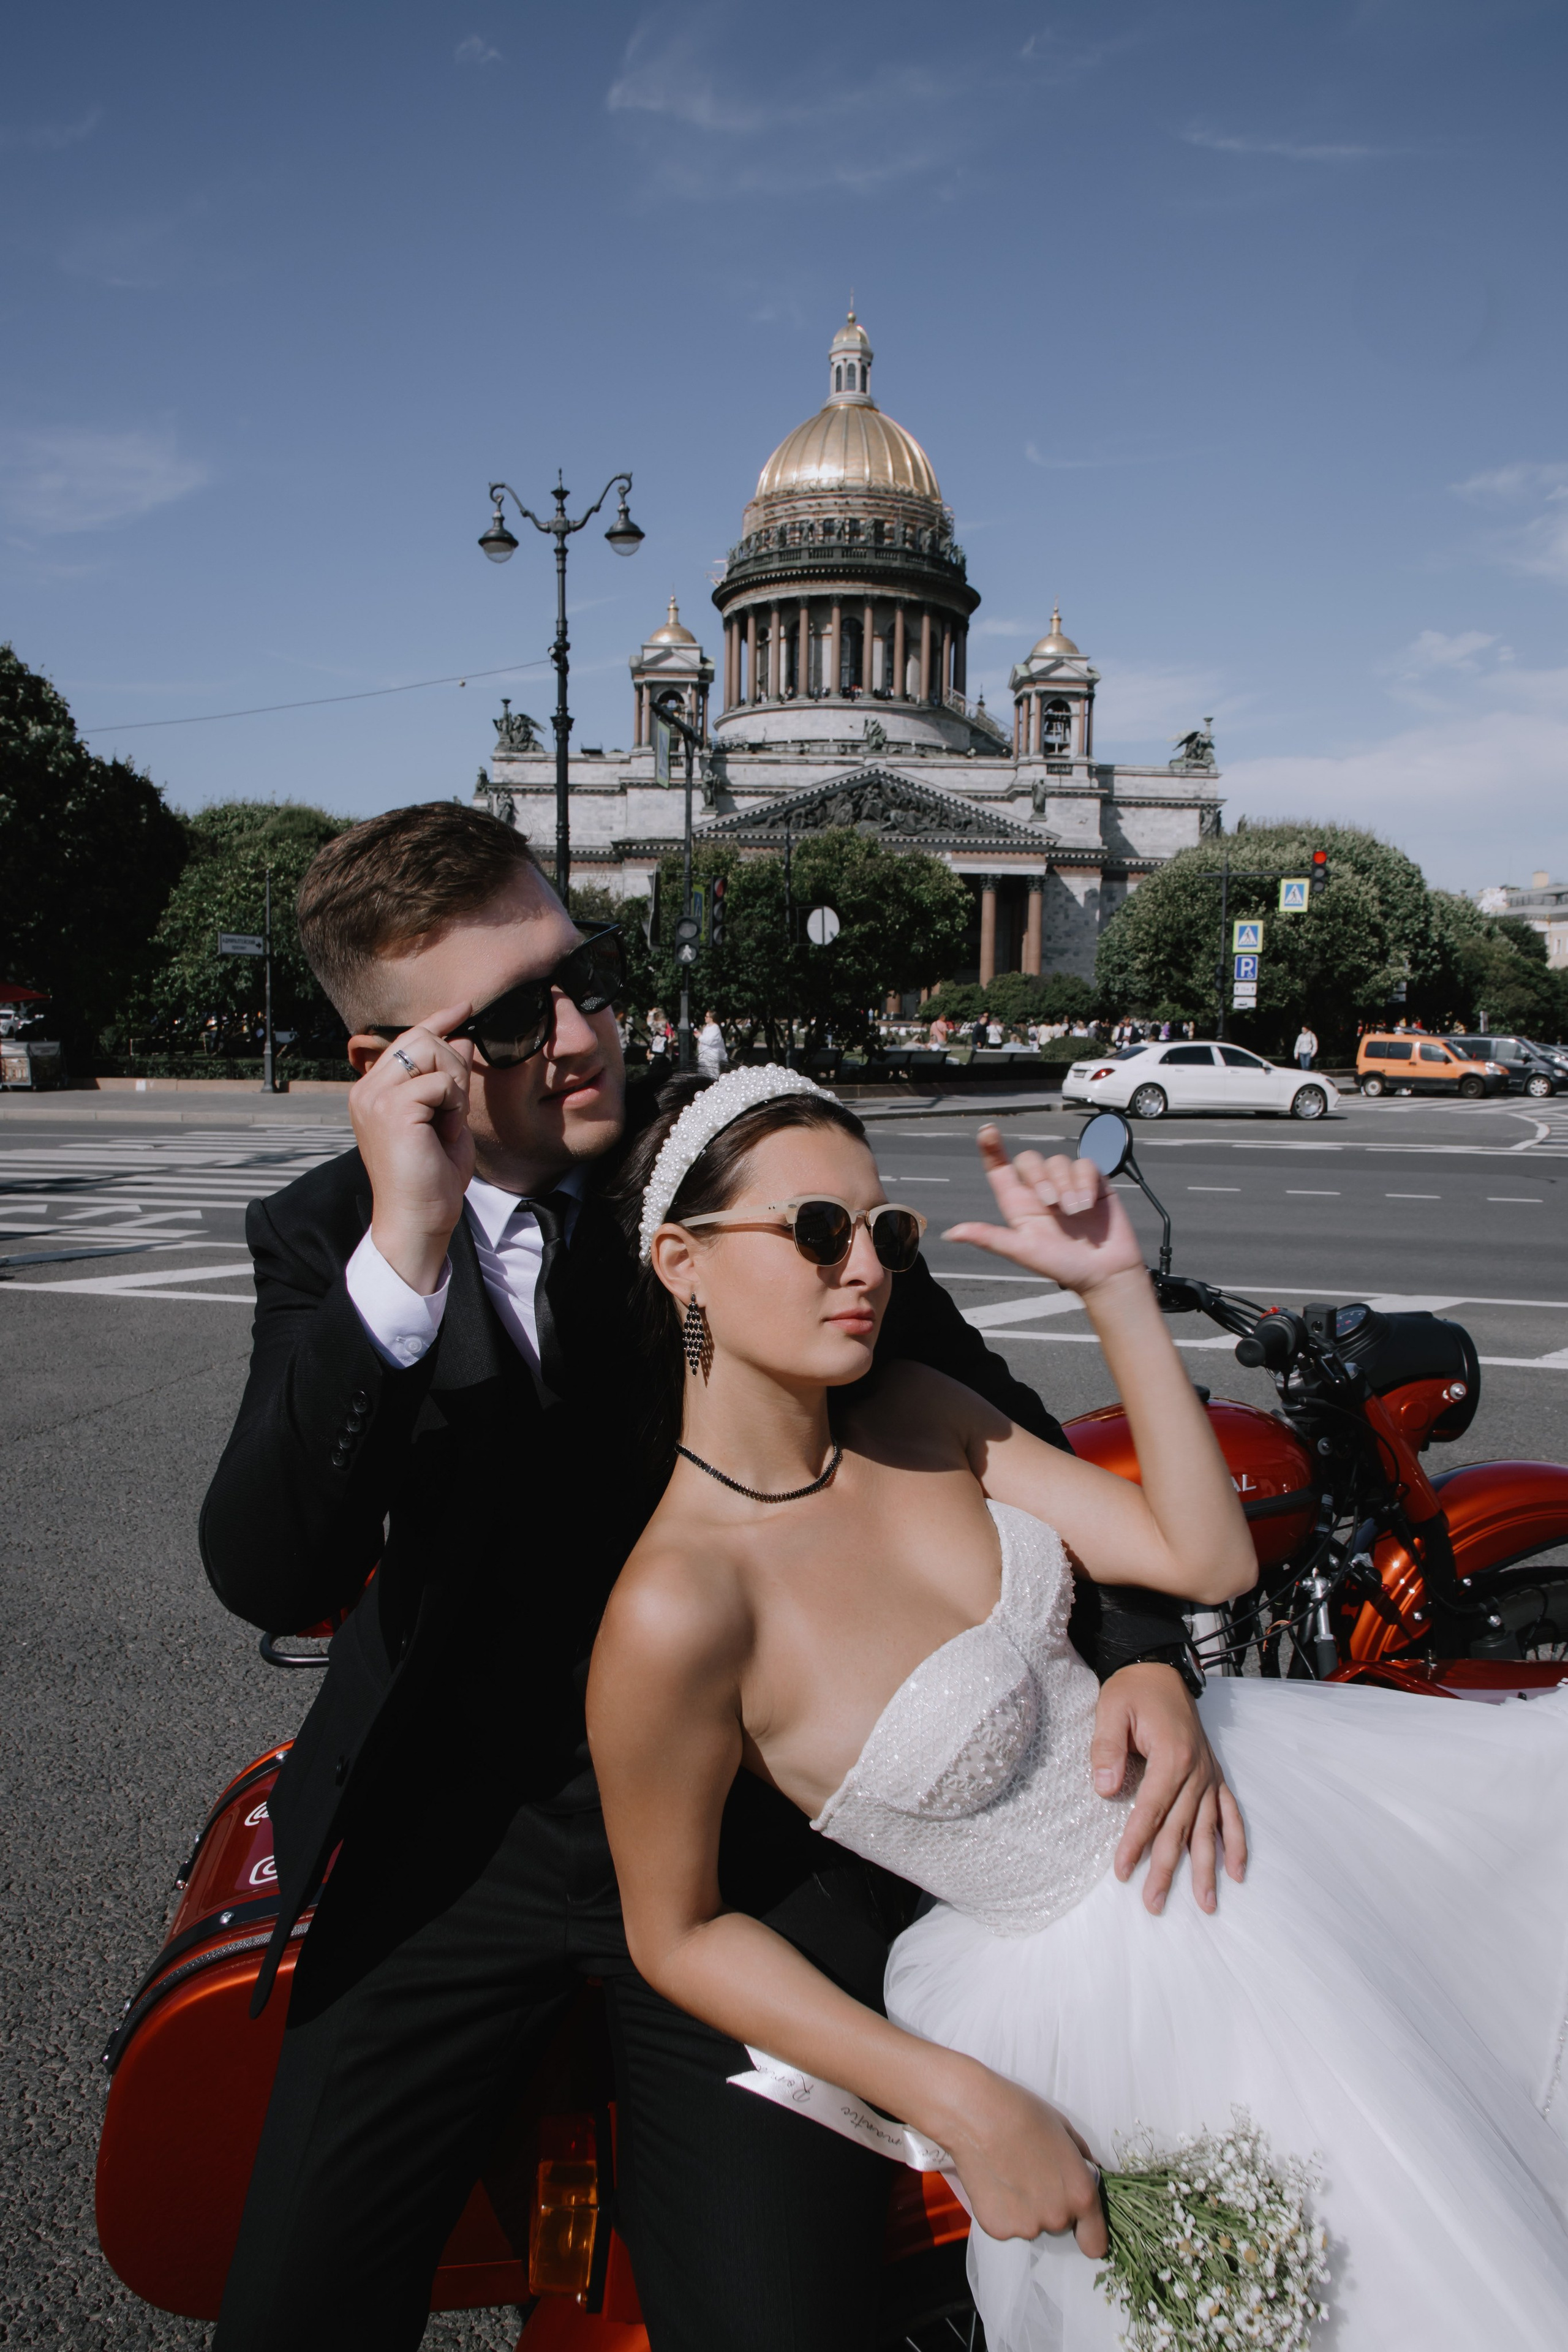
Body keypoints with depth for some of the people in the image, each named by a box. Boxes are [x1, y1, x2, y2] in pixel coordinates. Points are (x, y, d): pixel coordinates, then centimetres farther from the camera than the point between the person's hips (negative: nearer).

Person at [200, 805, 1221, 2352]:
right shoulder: (324, 1242, -5)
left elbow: (991, 1423, 1)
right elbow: (270, 1581, -19)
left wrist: (1138, 1649, -13)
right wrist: (402, 1255, -31)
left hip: (760, 1831, 0)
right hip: (458, 1833, 1)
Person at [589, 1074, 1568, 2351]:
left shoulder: (916, 1411, -10)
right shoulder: (675, 1608, -29)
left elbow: (1208, 1558, -8)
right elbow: (677, 1934, -15)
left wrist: (1115, 1284, -16)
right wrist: (968, 2110, -17)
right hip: (1105, 1973, -6)